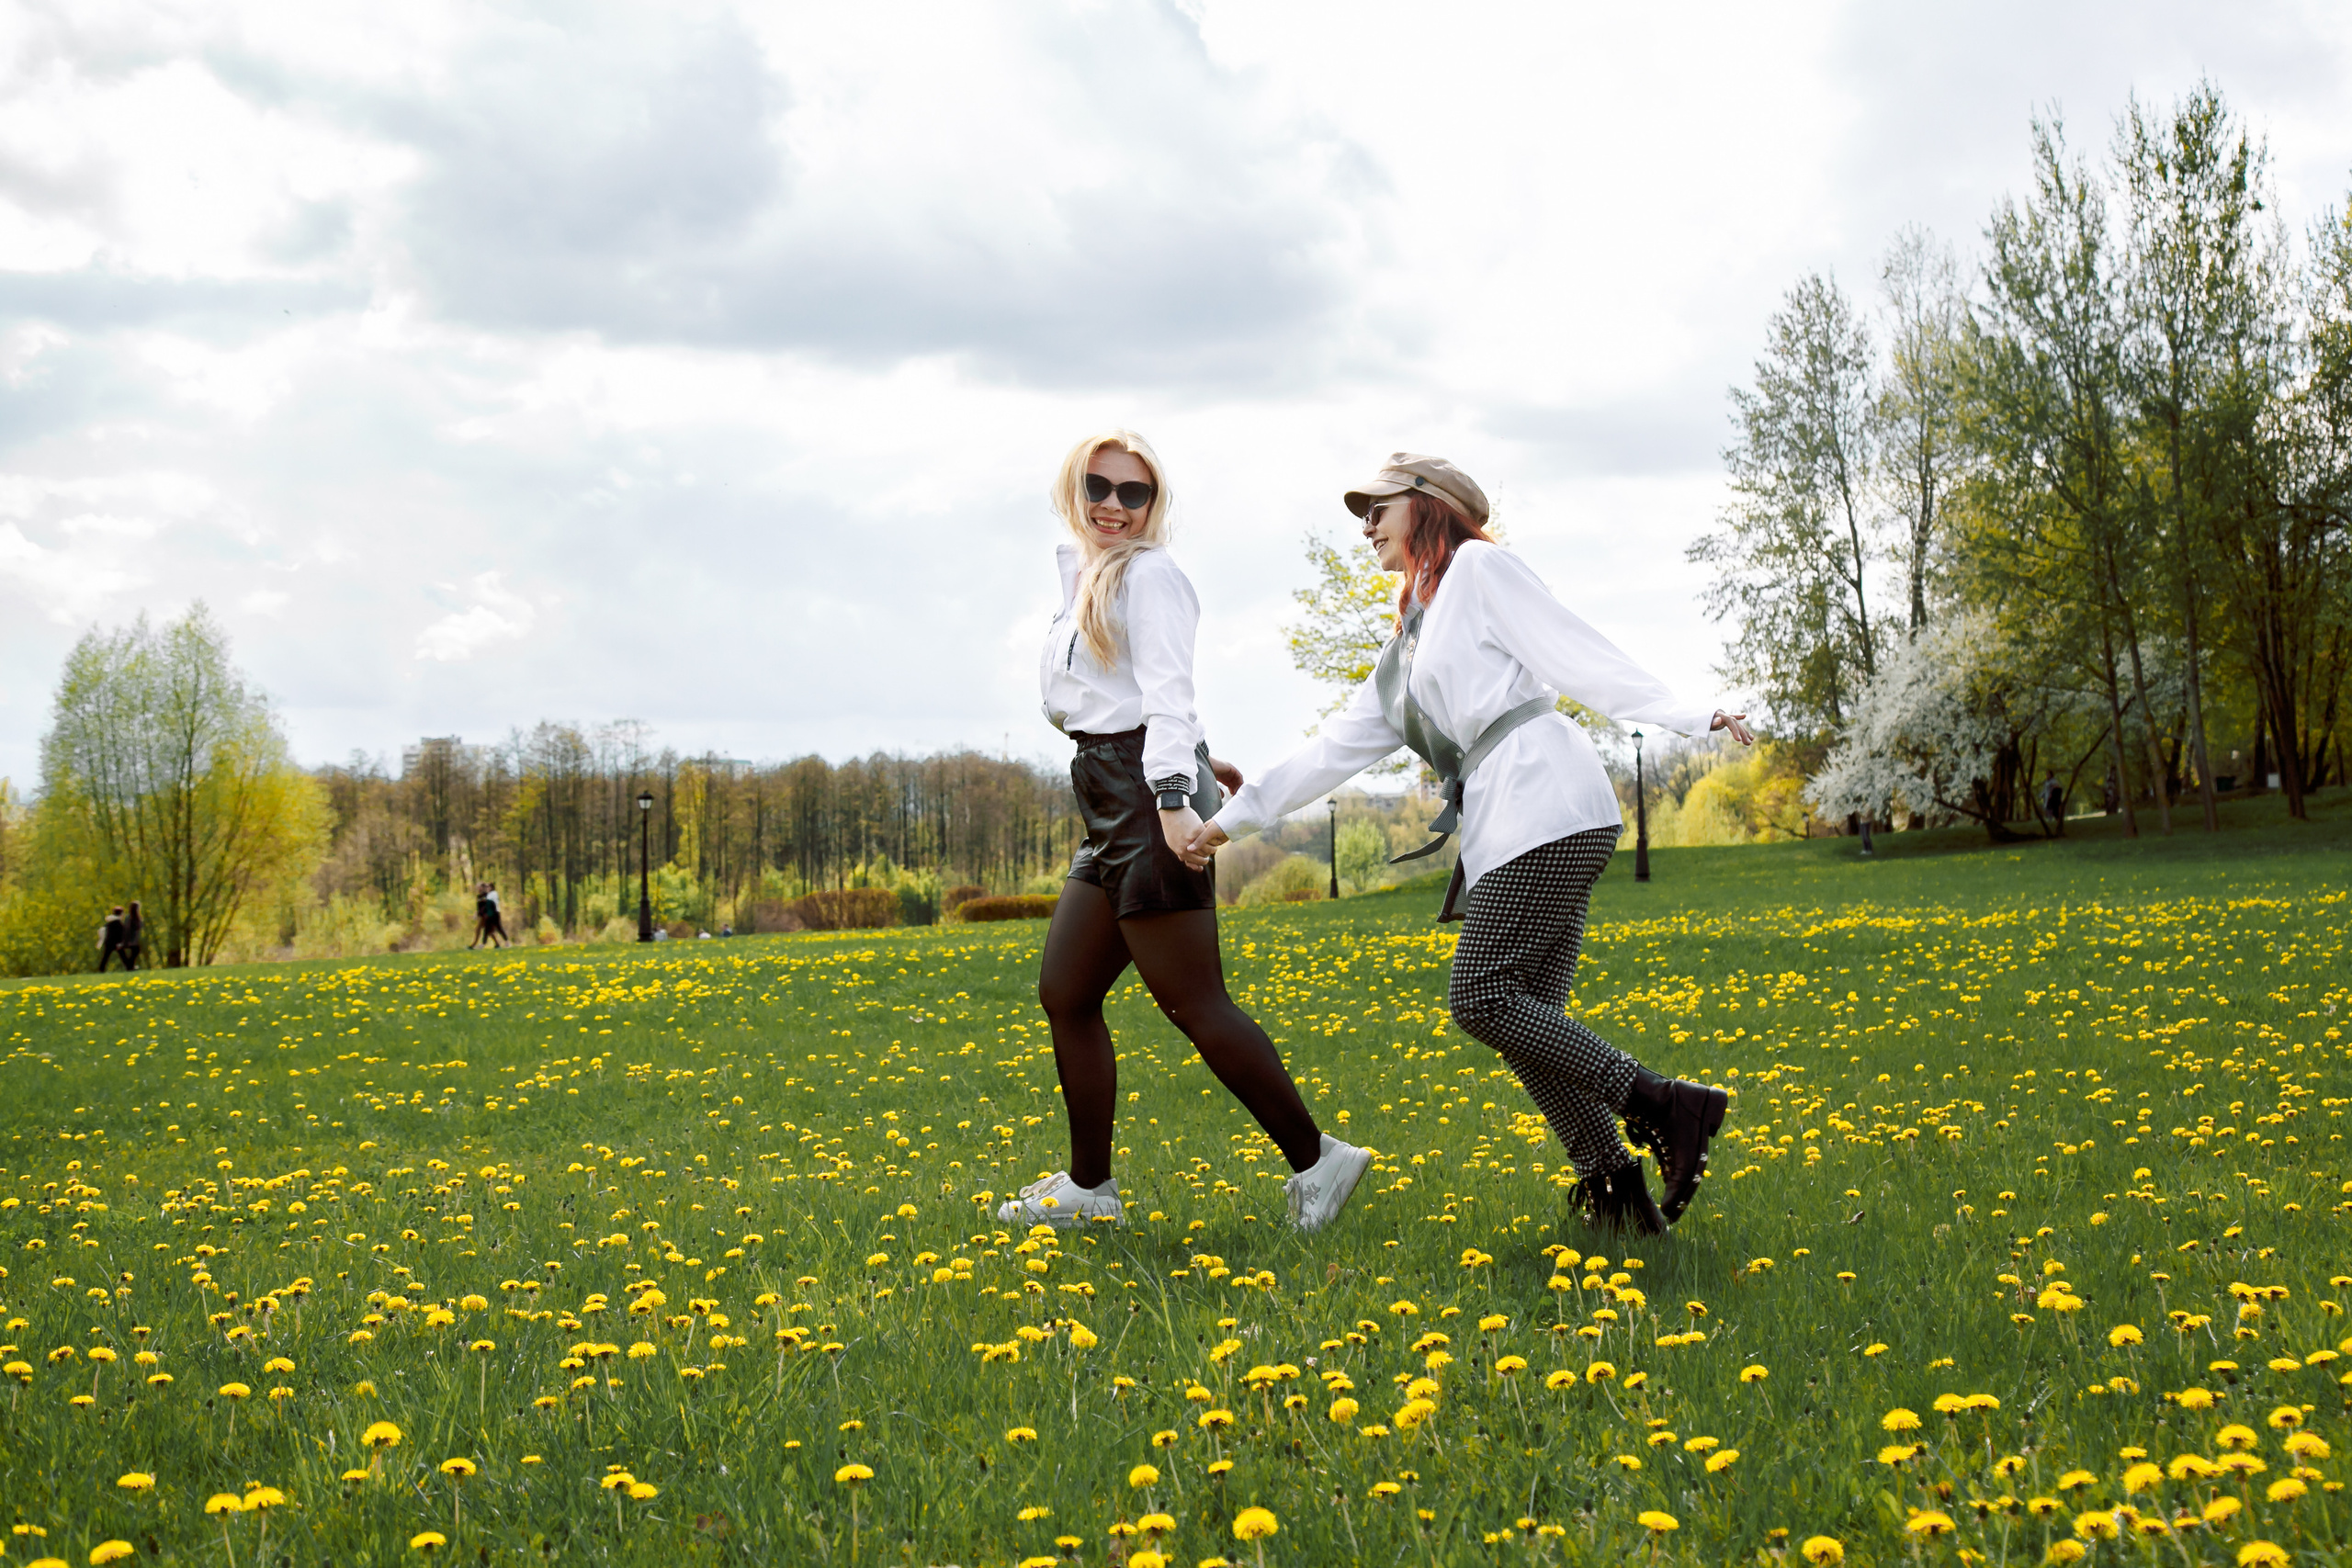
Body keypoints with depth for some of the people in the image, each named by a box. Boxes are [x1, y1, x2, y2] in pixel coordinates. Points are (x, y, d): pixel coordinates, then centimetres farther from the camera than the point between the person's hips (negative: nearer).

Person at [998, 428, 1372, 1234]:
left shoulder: (1149, 573, -6)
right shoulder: (1082, 579, 20)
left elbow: (1166, 690, -15)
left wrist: (1173, 797, -25)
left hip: (1150, 800, -9)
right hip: (1113, 808, 9)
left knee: (1193, 1003, -10)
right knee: (1063, 993, 10)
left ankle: (1315, 1161, -6)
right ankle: (1088, 1187, 17)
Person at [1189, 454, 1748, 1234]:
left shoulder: (1479, 568, 5)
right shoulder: (1408, 646, 29)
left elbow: (1575, 651, -4)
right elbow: (1337, 746, 29)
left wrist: (1686, 716, -13)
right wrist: (1235, 814, 27)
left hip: (1545, 803, -8)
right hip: (1499, 831, 8)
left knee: (1481, 998, -16)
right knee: (1527, 1018, -1)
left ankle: (1663, 1104, -16)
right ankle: (1614, 1187, -4)